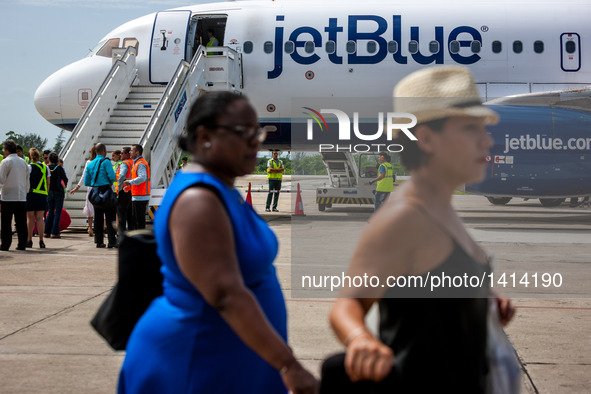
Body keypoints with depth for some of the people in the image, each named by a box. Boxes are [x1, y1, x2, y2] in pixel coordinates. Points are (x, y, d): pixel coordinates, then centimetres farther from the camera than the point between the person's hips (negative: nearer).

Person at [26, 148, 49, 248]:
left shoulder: (29, 167, -7)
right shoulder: (45, 167, 6)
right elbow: (48, 183, 10)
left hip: (31, 194, -3)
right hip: (43, 195, 3)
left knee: (30, 217, 5)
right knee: (40, 218, 4)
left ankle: (29, 240, 7)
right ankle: (41, 241, 1)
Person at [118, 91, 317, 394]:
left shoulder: (223, 190, 8)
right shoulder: (197, 201, -23)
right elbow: (227, 295, -31)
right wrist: (288, 365, -33)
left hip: (231, 363, 9)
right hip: (196, 368, -9)